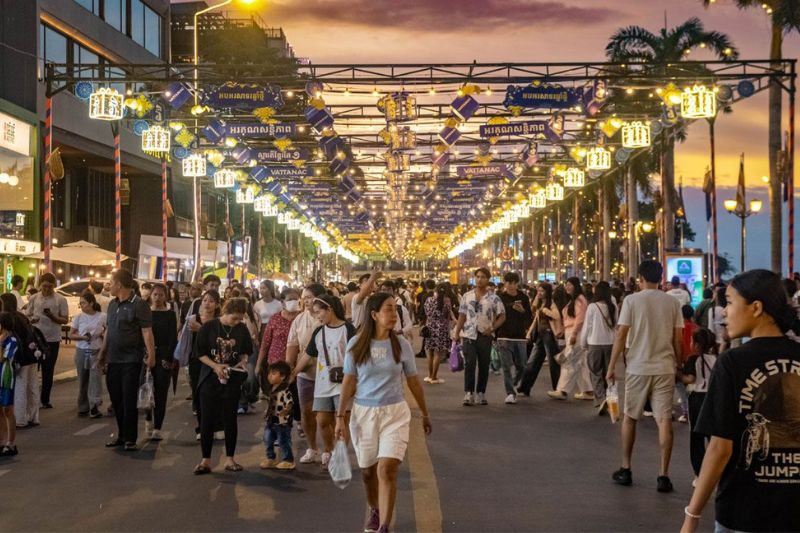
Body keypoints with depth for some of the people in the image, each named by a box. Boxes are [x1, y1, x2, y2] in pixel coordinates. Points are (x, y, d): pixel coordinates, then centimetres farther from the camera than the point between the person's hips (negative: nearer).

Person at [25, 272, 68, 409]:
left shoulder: (60, 300, -3)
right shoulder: (34, 298, 3)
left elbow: (65, 320, -4)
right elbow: (26, 317, 5)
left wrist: (52, 316, -22)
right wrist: (32, 320, -18)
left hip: (52, 339, -1)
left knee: (48, 371, 7)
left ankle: (45, 400, 16)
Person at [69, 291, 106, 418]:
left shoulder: (102, 317, -3)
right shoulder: (79, 317, 1)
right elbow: (71, 335, 3)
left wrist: (104, 334, -11)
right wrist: (83, 337, -13)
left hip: (97, 351, -2)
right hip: (81, 351, 2)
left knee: (95, 377, -11)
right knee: (82, 380, 8)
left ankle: (94, 405, -12)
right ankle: (83, 408, 18)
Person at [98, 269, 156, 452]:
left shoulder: (139, 305, -11)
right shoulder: (113, 304, 12)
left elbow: (147, 332, -15)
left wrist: (151, 354, -21)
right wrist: (102, 354, 19)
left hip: (131, 360, -7)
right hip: (113, 360, 7)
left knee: (129, 400, -1)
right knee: (116, 399, 11)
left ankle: (130, 438, 8)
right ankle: (121, 435, 23)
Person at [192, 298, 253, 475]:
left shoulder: (242, 330, -1)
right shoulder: (208, 327, -7)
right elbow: (201, 353, -5)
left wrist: (243, 361, -8)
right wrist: (215, 366, -19)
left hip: (232, 379, 2)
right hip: (210, 378, -1)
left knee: (230, 418, 5)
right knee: (207, 419, 0)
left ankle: (229, 459, 15)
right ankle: (205, 460, 8)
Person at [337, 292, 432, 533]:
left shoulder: (401, 345, -3)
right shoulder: (356, 344, -5)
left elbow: (414, 382, 6)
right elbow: (349, 382, -1)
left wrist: (425, 413, 13)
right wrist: (340, 416, -5)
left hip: (394, 413, -1)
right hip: (363, 413, 1)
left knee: (387, 470, -15)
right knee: (368, 471, 15)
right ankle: (374, 511, 42)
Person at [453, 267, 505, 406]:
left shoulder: (494, 298, 1)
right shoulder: (467, 296, 8)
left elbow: (502, 316, 1)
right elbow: (462, 316, 11)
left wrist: (492, 328, -12)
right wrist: (457, 333, 4)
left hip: (485, 336, 0)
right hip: (469, 335, 0)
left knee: (484, 366, 6)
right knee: (469, 364, -9)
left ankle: (481, 394, 16)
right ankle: (468, 394, -8)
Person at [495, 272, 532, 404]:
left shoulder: (523, 298, 5)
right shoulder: (500, 298, 0)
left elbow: (530, 318, 4)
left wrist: (523, 310, -16)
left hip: (520, 337, 2)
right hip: (504, 337, -2)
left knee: (521, 366, 7)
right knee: (507, 367, -5)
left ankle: (513, 385, 34)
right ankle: (510, 393, -1)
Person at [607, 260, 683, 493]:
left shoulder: (632, 300, -4)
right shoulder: (673, 302, 3)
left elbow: (621, 335, -6)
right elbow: (677, 339, 3)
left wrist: (611, 367, -1)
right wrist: (679, 365, 17)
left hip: (638, 368, -1)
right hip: (665, 368, 1)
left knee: (630, 417, 13)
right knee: (664, 419, 0)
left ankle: (626, 469, 20)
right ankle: (663, 475, -3)